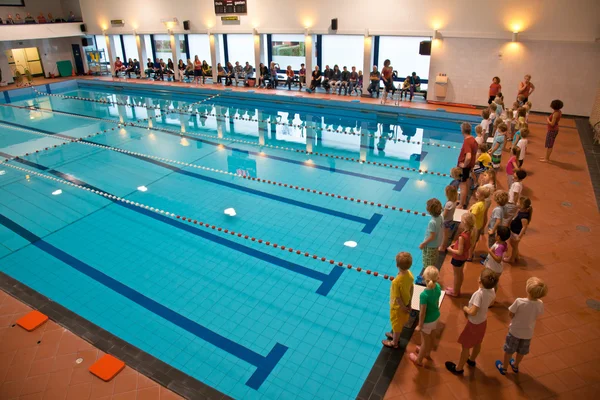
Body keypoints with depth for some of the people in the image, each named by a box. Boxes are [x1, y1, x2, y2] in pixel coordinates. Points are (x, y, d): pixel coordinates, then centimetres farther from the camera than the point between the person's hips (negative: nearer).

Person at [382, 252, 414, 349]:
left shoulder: (396, 282, -40)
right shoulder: (410, 274, -17)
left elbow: (397, 298, -27)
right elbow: (412, 288, -2)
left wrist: (403, 307, -9)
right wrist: (409, 303, 10)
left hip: (398, 306, -6)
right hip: (406, 303, 6)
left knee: (397, 324, 19)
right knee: (401, 322, 30)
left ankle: (394, 343, 43)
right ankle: (395, 335, 56)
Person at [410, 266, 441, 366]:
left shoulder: (424, 294, -37)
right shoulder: (438, 287, -17)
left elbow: (422, 313, -24)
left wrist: (420, 325, -9)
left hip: (428, 321, -6)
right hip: (436, 316, 6)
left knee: (425, 341, 18)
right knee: (431, 336, 31)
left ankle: (419, 360, 43)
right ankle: (427, 353, 58)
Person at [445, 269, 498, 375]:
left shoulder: (479, 293, -37)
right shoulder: (492, 291, -14)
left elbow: (472, 312, -36)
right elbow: (492, 301, 10)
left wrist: (465, 308, -17)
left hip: (474, 323, -7)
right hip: (483, 321, 7)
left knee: (465, 346, 12)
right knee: (477, 343, 29)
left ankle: (458, 368, 29)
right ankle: (472, 360, 54)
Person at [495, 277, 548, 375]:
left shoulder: (519, 301, -34)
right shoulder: (540, 304, -23)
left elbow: (510, 314, -19)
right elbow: (537, 315, -5)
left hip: (515, 330, -3)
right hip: (528, 332, 3)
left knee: (509, 350, 22)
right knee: (522, 351, 29)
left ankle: (504, 368, 41)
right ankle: (515, 366, 52)